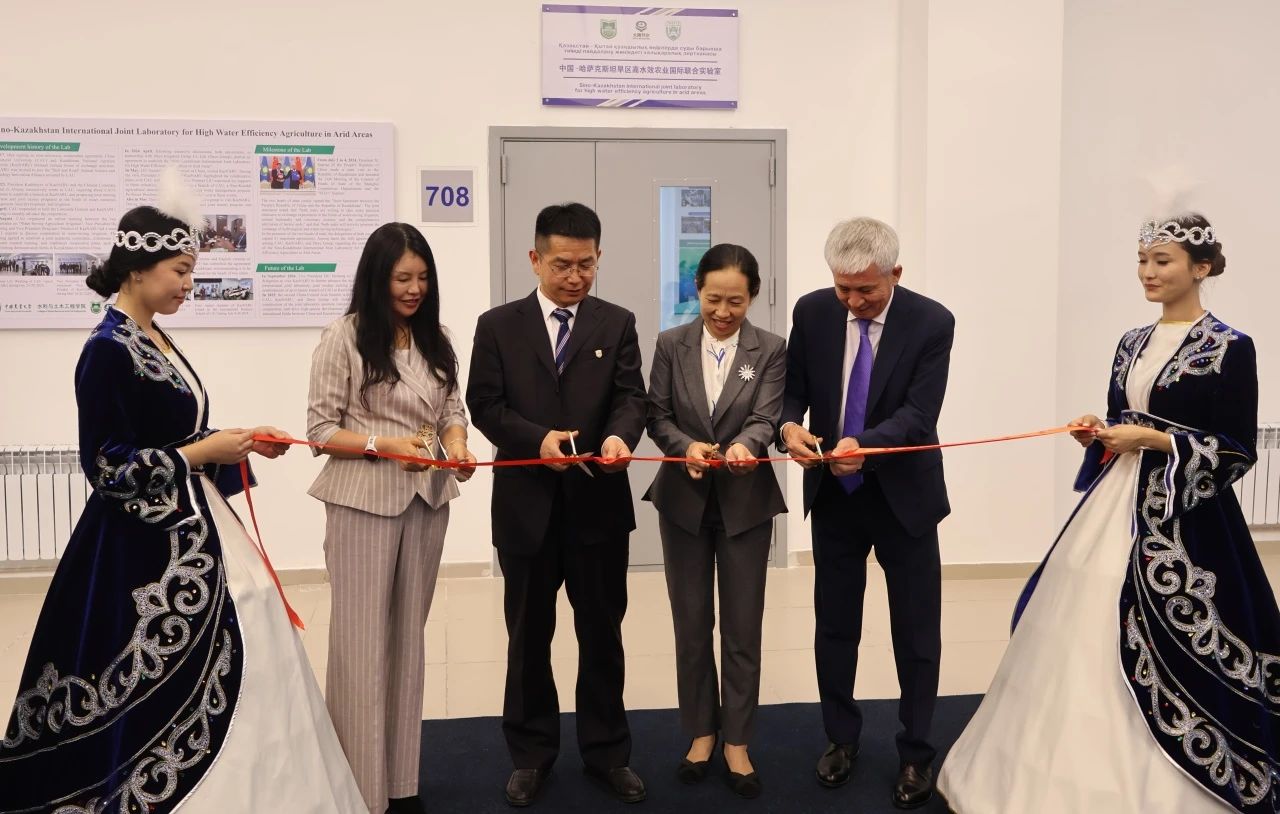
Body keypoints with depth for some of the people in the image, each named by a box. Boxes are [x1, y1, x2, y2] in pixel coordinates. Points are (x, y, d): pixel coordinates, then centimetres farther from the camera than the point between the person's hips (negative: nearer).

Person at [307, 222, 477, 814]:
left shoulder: (436, 340, 8)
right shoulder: (344, 336, -7)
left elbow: (453, 410, 10)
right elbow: (320, 429, -8)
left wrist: (457, 447, -11)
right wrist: (385, 444, -20)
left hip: (426, 500, 5)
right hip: (364, 502, -5)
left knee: (408, 637, 13)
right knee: (362, 641, 1)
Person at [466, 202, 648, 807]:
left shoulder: (617, 323, 4)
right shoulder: (498, 325, 2)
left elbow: (631, 396, -5)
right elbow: (484, 405, -4)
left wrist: (620, 435, -28)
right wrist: (537, 438, -21)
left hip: (599, 503, 1)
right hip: (526, 506, 0)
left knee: (602, 632, 12)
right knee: (528, 636, 12)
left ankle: (606, 750, 29)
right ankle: (532, 753, 29)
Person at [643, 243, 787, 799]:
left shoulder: (770, 350, -3)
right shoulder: (671, 345, 1)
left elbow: (766, 417, -14)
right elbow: (658, 417, -3)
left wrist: (745, 444, -36)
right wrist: (687, 446, -24)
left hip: (745, 502, -1)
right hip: (684, 500, 2)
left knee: (743, 628, 5)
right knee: (691, 624, 11)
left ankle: (737, 744, 19)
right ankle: (701, 734, 27)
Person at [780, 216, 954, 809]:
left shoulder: (932, 322, -14)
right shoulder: (812, 312, -6)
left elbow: (919, 413, -21)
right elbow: (793, 388, -1)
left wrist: (865, 444, -39)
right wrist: (790, 425, -24)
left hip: (903, 496, -2)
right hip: (833, 495, 3)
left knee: (916, 632, 7)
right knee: (834, 626, 14)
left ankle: (916, 753, 25)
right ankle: (841, 737, 33)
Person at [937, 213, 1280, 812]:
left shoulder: (1230, 348, -8)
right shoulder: (1132, 343, 12)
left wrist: (1156, 441, -17)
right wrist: (1098, 433, -2)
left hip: (1182, 517, -7)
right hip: (1114, 506, 7)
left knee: (1167, 649, -1)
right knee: (1087, 635, 8)